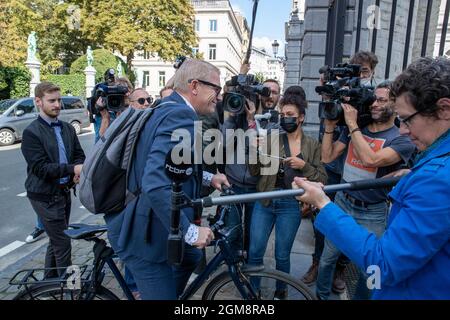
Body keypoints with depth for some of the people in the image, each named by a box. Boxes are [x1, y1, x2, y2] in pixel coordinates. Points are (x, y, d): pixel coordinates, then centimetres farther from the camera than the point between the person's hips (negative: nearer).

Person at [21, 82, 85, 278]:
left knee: (56, 240, 19)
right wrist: (72, 169, -26)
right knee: (62, 243, -2)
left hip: (64, 192, 7)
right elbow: (40, 168, -19)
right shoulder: (31, 133, -12)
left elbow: (79, 156, 8)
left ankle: (50, 280, 36)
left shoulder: (68, 129, 8)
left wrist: (78, 173, -13)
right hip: (45, 196, -7)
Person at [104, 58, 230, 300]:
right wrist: (190, 231, -26)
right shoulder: (181, 116, -24)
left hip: (148, 224, 10)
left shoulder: (166, 109, 8)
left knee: (191, 256, 27)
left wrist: (207, 178, 12)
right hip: (143, 233, -10)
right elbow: (156, 184, -35)